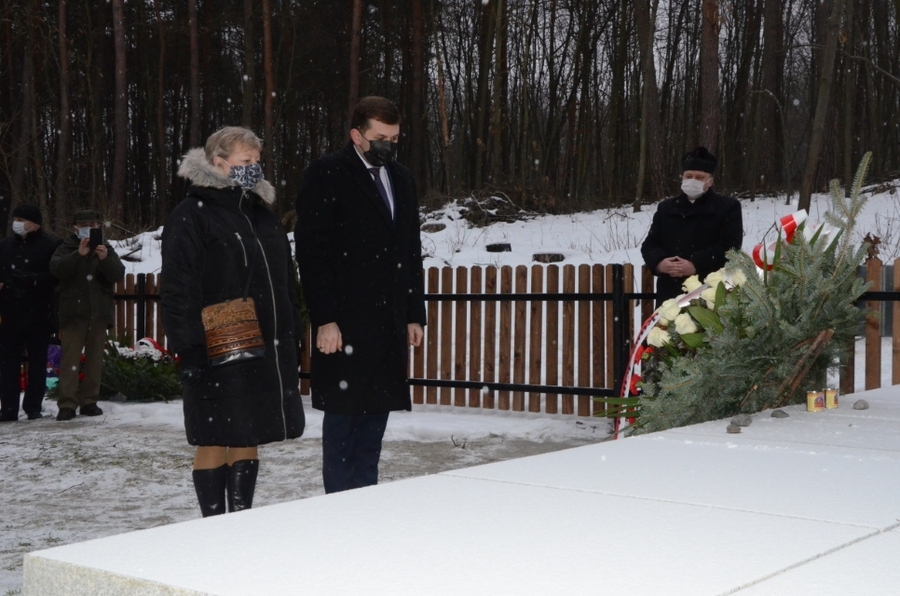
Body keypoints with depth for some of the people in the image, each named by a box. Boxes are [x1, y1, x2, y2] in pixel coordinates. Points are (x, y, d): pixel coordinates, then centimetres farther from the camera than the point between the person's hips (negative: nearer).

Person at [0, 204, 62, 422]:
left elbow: (53, 277, -11)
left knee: (38, 362, 6)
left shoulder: (52, 245, -5)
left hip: (39, 315, -3)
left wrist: (19, 280, -16)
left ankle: (34, 407, 14)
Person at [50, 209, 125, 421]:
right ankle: (67, 404, -10)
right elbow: (56, 268, -14)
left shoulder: (105, 249, 11)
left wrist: (105, 259, -22)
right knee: (70, 358, -8)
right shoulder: (67, 248, 5)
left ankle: (89, 402, 12)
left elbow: (118, 274, -3)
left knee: (95, 358, 5)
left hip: (99, 312, 3)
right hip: (73, 311, -2)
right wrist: (79, 255, -27)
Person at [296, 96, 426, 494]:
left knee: (377, 412, 9)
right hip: (345, 324, -6)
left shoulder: (401, 179, 16)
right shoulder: (327, 176, -5)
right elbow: (311, 253, -10)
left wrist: (415, 314, 14)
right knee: (343, 417, -2)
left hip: (389, 324, 6)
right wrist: (325, 319, -16)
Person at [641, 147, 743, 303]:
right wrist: (659, 262, -10)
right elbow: (649, 245, 14)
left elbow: (730, 246, -8)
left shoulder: (728, 207, 5)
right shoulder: (666, 208, 20)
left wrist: (696, 265, -19)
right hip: (671, 293, 4)